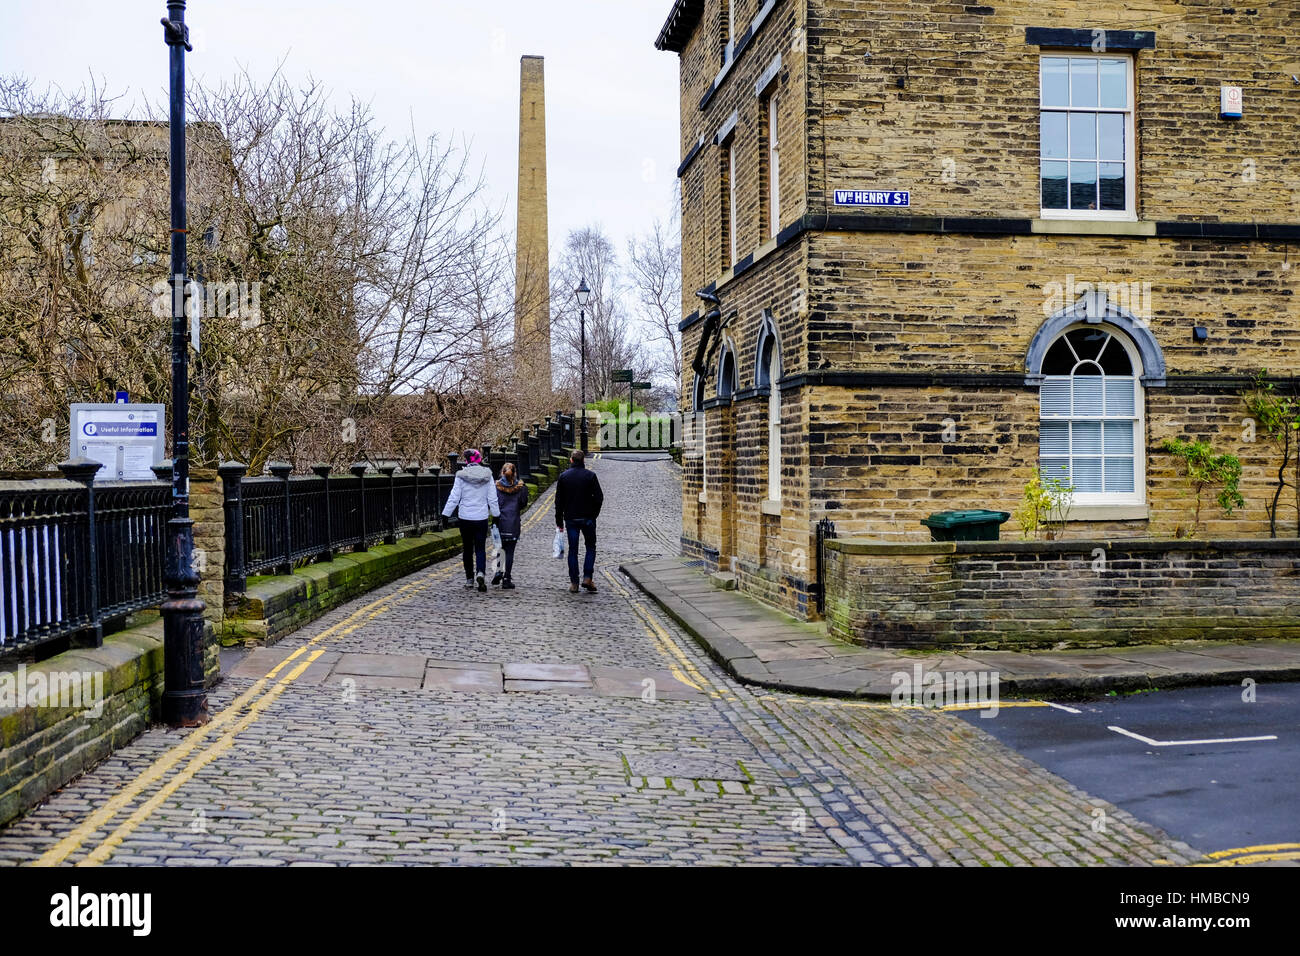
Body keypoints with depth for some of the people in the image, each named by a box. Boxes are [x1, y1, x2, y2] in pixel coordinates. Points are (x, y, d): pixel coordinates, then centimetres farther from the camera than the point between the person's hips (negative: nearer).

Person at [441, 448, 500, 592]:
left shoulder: (461, 476, -7)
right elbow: (492, 498, 3)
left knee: (467, 548, 12)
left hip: (465, 517, -1)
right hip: (482, 517, 1)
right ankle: (481, 572, -21)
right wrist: (496, 514, 14)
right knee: (480, 548, 4)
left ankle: (469, 579, 16)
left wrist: (446, 514, 2)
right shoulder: (487, 475, -1)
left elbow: (454, 497, -6)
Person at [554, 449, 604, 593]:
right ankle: (587, 578, 0)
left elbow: (559, 500, 3)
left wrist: (559, 522, 8)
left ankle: (574, 583, 4)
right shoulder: (590, 475, -4)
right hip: (588, 518, -1)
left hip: (570, 519, 2)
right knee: (591, 547, 13)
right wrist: (594, 514, 6)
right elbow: (599, 497, -8)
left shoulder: (563, 476, 2)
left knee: (573, 550, 6)